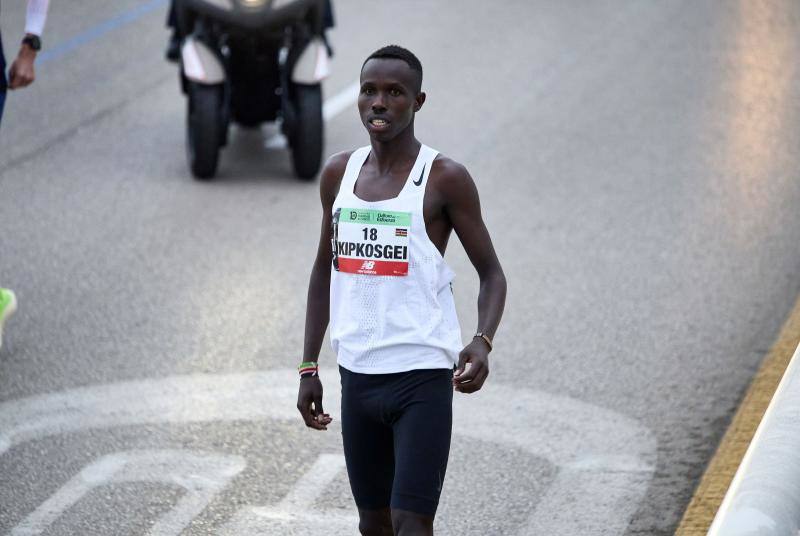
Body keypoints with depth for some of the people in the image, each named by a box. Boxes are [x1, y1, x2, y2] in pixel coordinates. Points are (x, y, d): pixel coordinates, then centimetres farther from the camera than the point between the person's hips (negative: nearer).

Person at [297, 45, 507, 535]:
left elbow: (491, 272, -3)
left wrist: (483, 341, -22)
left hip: (422, 378, -6)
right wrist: (309, 366, 14)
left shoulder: (444, 179, -7)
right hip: (358, 377, 6)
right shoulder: (339, 174, 8)